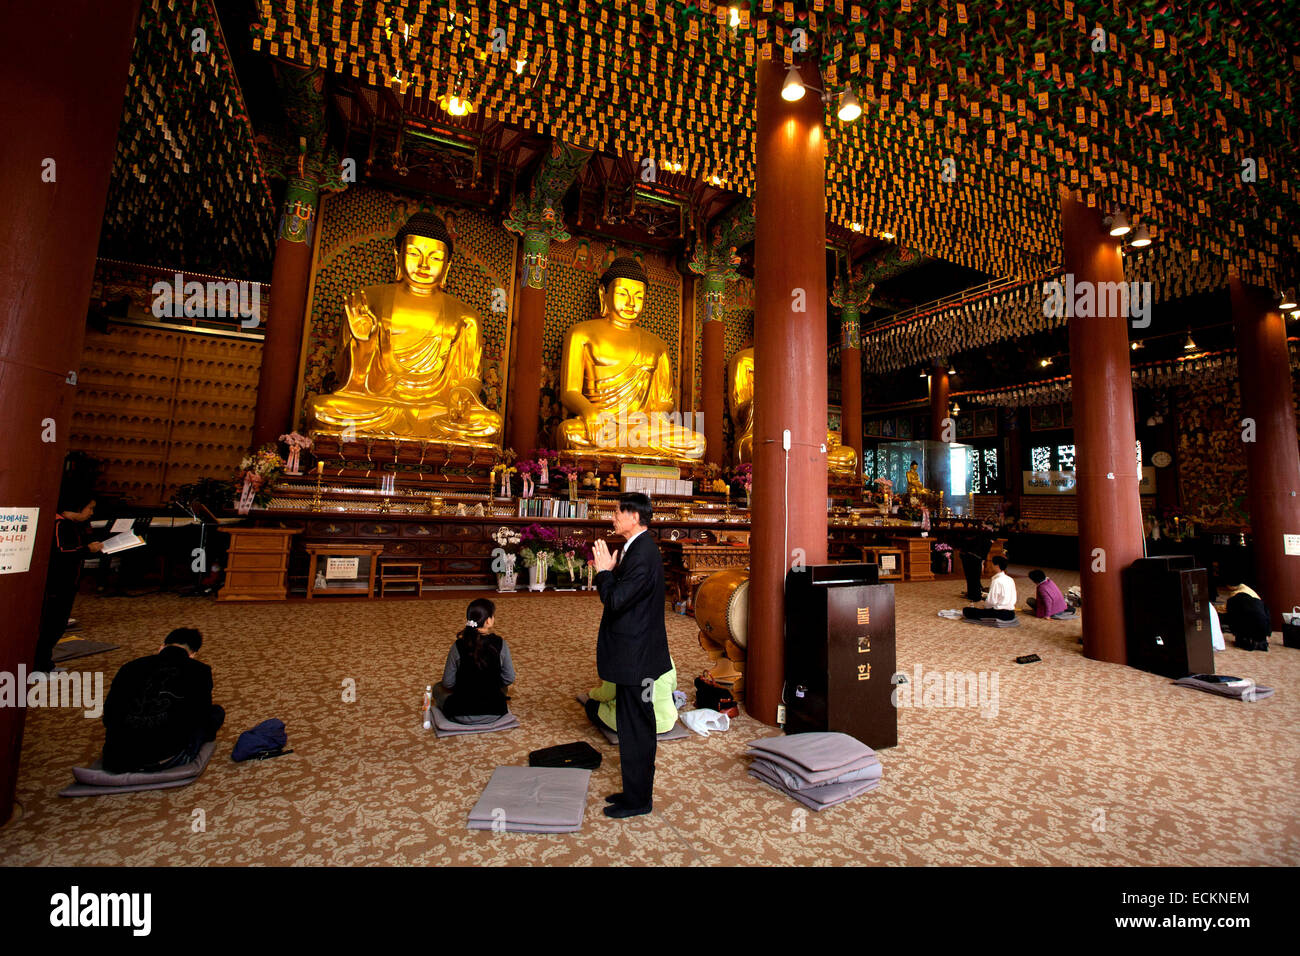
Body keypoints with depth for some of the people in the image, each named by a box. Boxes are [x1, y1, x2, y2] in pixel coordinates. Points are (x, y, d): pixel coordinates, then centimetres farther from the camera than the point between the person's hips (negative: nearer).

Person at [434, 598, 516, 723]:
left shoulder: (458, 646, -15)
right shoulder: (500, 644, -14)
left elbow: (448, 683, -6)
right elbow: (509, 679, -6)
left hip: (462, 716, -2)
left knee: (438, 688, 26)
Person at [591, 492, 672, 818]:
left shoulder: (642, 553, -23)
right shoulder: (637, 548, 9)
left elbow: (616, 601, -27)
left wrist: (604, 571, -15)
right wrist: (609, 571, 1)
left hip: (635, 656, -10)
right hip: (631, 653, 10)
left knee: (636, 729, 5)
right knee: (632, 726, 21)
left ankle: (638, 800, 22)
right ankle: (634, 789, 36)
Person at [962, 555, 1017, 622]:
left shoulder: (996, 581, -17)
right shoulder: (1010, 580, 8)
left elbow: (991, 602, -19)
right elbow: (1014, 601, 14)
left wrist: (982, 604, 3)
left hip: (1001, 614, -9)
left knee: (966, 610, -14)